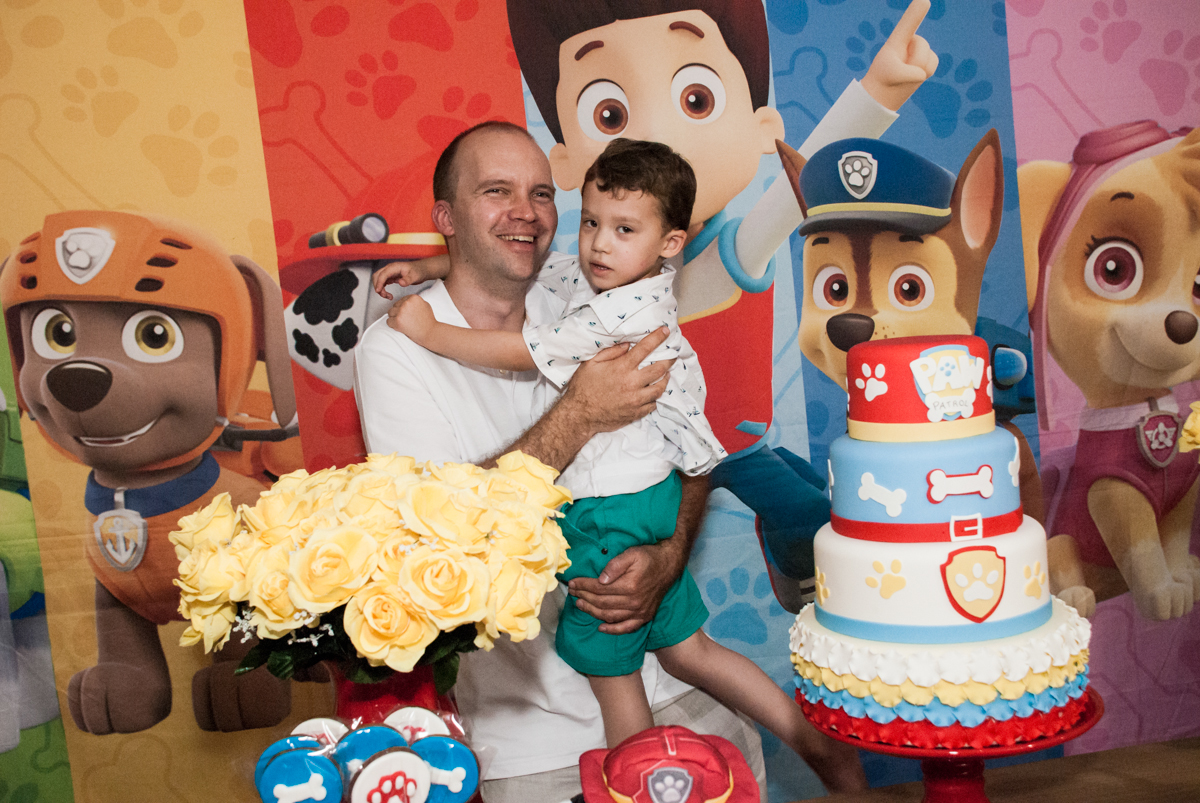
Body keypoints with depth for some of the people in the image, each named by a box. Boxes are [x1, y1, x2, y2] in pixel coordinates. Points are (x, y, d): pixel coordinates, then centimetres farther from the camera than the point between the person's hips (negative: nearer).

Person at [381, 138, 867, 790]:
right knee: (686, 649, 19)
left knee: (609, 669, 10)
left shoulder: (626, 318, -24)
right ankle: (819, 743, 26)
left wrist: (428, 331, -12)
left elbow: (522, 352, -21)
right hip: (650, 496, 9)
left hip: (614, 513, -9)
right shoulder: (585, 278, 3)